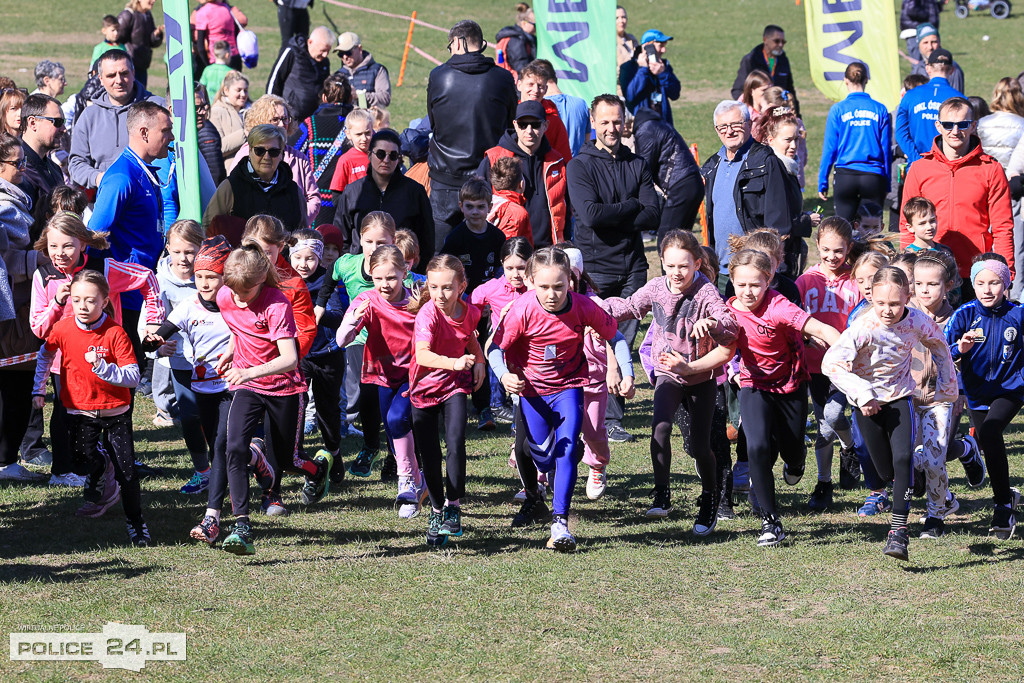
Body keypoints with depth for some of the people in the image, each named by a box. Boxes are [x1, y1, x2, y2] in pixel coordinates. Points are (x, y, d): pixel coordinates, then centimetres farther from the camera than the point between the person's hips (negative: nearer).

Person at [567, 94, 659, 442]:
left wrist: (612, 218, -10)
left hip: (632, 266, 3)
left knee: (624, 344, 1)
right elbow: (590, 214, -14)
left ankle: (613, 420, 4)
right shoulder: (579, 166, 1)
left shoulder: (638, 165, 13)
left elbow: (652, 216, 1)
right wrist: (632, 207, -6)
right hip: (594, 266, -3)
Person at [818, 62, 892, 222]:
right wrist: (887, 185, 11)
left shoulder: (838, 110, -1)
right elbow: (886, 148, 4)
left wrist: (822, 183, 6)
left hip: (845, 176, -1)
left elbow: (829, 148, 0)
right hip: (874, 177, 1)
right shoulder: (880, 110, 1)